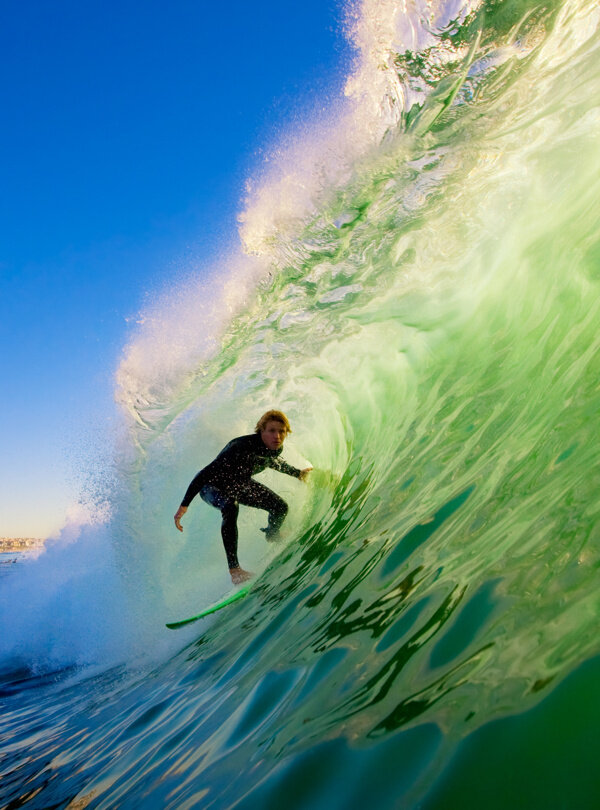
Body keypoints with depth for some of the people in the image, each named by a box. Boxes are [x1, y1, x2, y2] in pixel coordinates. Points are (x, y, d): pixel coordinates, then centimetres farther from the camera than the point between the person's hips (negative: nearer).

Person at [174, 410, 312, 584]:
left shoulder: (275, 448, -16)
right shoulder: (241, 448, -39)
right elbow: (206, 473, -38)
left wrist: (297, 473, 20)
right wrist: (184, 505, -40)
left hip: (240, 484, 7)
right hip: (213, 486, -7)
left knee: (281, 507, 2)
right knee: (231, 507, -39)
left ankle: (272, 535, 39)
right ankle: (234, 569, -32)